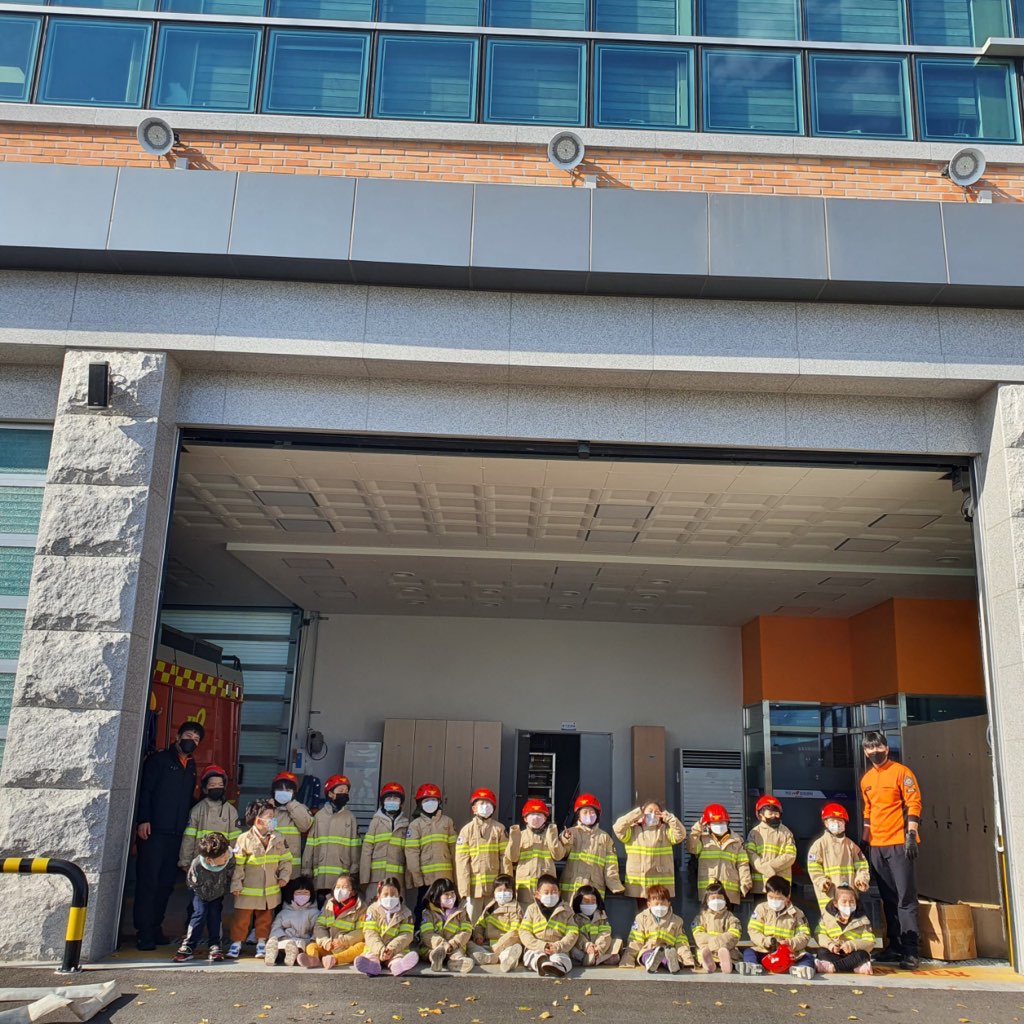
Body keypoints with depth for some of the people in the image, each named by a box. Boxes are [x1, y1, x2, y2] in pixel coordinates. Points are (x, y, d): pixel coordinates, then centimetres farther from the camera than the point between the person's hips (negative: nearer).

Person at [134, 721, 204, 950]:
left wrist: (186, 827, 12)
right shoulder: (159, 760, 1)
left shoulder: (191, 767, 18)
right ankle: (144, 933, 0)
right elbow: (144, 791, -6)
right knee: (148, 882, -4)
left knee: (166, 883, 6)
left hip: (176, 834, 6)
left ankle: (155, 929, 14)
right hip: (153, 831, -6)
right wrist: (143, 820, -16)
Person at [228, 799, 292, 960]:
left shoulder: (277, 839, 1)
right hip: (248, 889, -4)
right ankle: (236, 943, 20)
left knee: (265, 917, 13)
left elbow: (286, 859, 7)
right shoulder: (245, 839, -12)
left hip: (270, 890, 4)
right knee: (241, 918, 4)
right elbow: (237, 864, -10)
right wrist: (236, 884, -11)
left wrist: (284, 875, -5)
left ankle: (262, 943, 27)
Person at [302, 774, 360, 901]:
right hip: (321, 875, 0)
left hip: (343, 876, 0)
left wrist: (354, 872, -2)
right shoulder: (319, 816, 5)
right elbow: (310, 845, 6)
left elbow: (354, 847, 3)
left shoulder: (350, 817, 6)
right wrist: (306, 870, 3)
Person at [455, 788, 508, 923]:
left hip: (495, 885, 1)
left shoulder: (499, 829, 5)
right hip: (474, 885, 0)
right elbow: (462, 859, 0)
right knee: (472, 922, 4)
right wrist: (464, 886, -6)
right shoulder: (467, 830, 3)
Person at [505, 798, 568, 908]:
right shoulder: (520, 835, 11)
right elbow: (512, 857, 2)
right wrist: (514, 839, -10)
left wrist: (552, 836, -10)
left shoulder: (550, 834, 11)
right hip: (525, 882, 0)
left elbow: (558, 855, -1)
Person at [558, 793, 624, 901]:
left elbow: (610, 865, 10)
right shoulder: (570, 832, 10)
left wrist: (615, 885, -1)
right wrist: (565, 840, -24)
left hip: (595, 887, 1)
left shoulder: (605, 837, 14)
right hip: (572, 887, -1)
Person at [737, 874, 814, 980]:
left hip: (790, 953, 0)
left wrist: (791, 943, -20)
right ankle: (753, 966, -49)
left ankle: (801, 968, -52)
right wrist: (765, 941, -21)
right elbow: (753, 931, -1)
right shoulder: (761, 909, 6)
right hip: (764, 951, 1)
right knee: (749, 952, -22)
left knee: (808, 957, -24)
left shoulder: (797, 913, 5)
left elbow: (804, 936, -1)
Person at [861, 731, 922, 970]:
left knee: (906, 898, -8)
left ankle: (911, 951, -7)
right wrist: (865, 839, 17)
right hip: (876, 846, 7)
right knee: (888, 899, 10)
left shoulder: (901, 772, -4)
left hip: (899, 843, -6)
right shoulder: (866, 779, 14)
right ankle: (895, 946, 16)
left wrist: (911, 835, -17)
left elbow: (914, 804, -9)